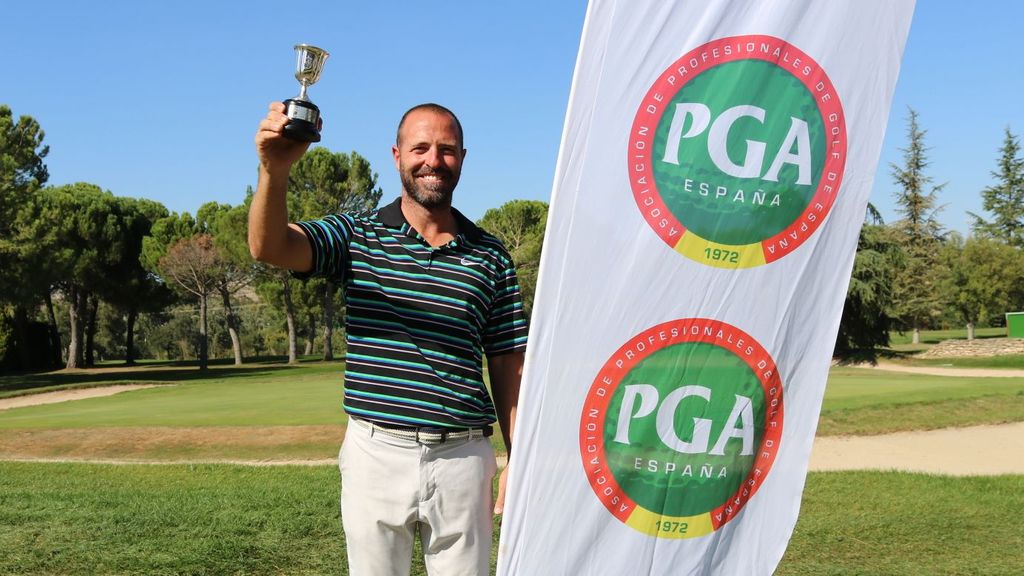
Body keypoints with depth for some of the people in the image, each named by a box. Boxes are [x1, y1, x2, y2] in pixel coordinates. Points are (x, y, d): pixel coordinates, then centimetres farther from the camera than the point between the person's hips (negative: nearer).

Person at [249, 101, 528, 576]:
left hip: (462, 460, 1)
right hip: (376, 454, 0)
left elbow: (508, 367, 7)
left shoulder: (490, 257, 6)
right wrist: (274, 172, -35)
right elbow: (269, 247, -15)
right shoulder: (357, 235, 2)